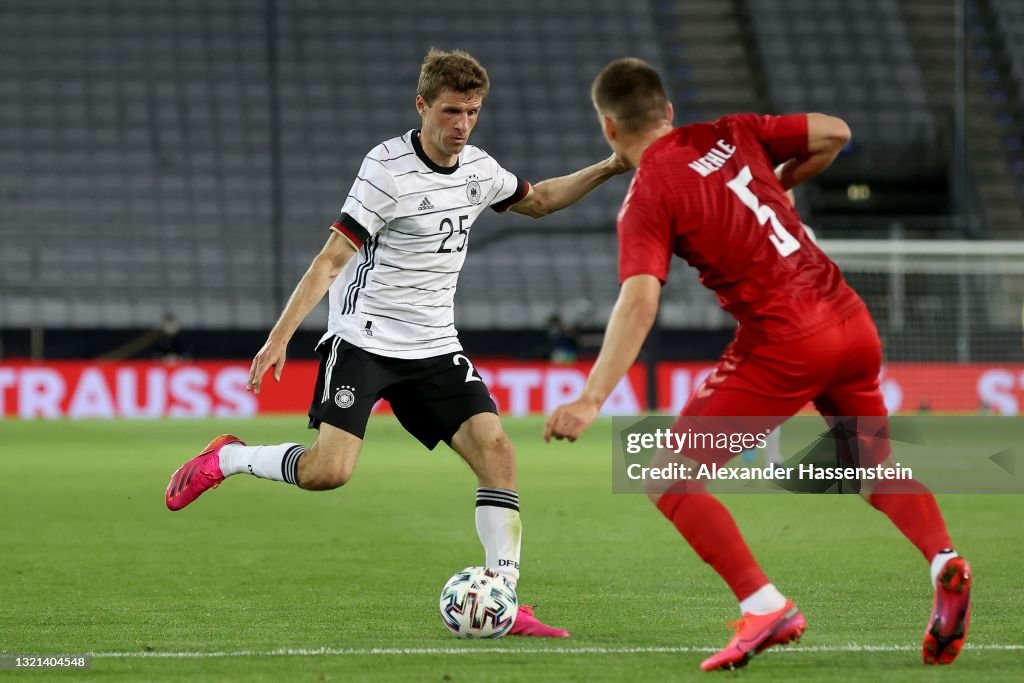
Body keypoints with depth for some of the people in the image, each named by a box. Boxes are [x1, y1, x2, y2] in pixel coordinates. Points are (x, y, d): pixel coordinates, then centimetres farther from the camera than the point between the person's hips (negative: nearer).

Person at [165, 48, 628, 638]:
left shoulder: (478, 168, 6)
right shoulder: (389, 169, -15)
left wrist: (606, 170, 15)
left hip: (435, 347, 6)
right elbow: (332, 258, -16)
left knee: (496, 449, -12)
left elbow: (537, 201, 28)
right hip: (364, 339, -6)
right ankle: (224, 460, 8)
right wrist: (280, 337, -23)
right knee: (329, 470, -20)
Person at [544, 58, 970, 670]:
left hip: (782, 344, -7)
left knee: (671, 480, 2)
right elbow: (834, 134, 13)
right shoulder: (727, 135, 10)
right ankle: (944, 560, 1)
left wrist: (591, 401, -28)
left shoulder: (647, 198, -7)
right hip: (850, 320, 7)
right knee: (875, 460, 27)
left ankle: (765, 607, -11)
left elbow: (639, 303, -21)